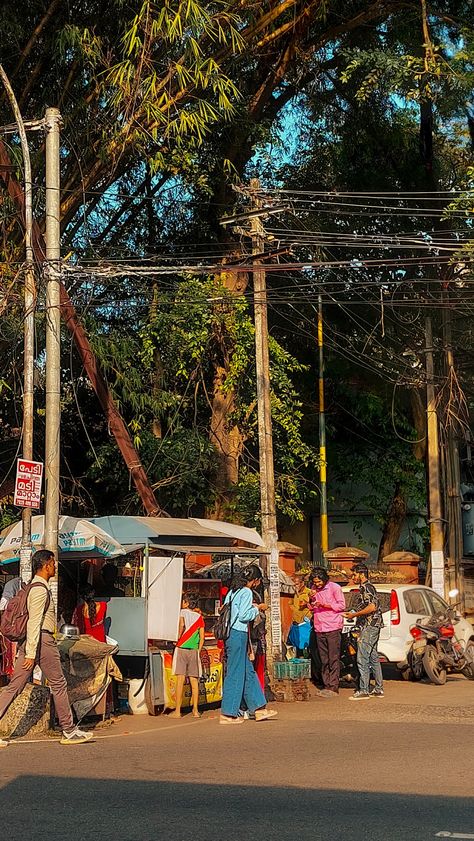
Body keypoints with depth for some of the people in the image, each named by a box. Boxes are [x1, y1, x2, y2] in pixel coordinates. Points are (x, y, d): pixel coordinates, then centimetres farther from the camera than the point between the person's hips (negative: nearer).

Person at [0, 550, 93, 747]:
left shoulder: (35, 587, 18)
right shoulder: (40, 589, -13)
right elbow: (34, 622, -20)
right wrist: (31, 653, -23)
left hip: (28, 642, 10)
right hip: (42, 641, -10)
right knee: (58, 684, 2)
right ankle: (69, 732, 10)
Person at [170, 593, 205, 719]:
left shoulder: (183, 612, -1)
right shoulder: (199, 617, 11)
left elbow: (182, 624, -22)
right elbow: (202, 638, 9)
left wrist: (178, 639, -10)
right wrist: (198, 651, 15)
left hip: (181, 649, -4)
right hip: (194, 651, 4)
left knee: (180, 680, -5)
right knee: (194, 681, 7)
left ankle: (177, 711, -5)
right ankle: (195, 710, 8)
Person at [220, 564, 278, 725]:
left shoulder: (233, 591, 14)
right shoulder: (246, 592, -11)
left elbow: (225, 610, 14)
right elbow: (244, 615, -18)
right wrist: (257, 608, -2)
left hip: (231, 634, 9)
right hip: (238, 635, -9)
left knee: (248, 672, 13)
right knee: (235, 674, -4)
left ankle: (258, 709, 17)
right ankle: (228, 714, 0)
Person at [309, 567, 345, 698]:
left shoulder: (334, 588, -4)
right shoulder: (314, 589, 13)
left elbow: (341, 605, -7)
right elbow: (311, 607, 20)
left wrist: (324, 605, -16)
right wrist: (311, 599, -2)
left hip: (333, 628, -6)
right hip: (319, 628, 6)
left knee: (333, 659, -7)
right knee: (324, 660, 8)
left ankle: (334, 688, -8)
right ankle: (326, 686, 13)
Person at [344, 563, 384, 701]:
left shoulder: (366, 587, -13)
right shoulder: (367, 587, 20)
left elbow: (372, 607, -23)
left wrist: (354, 615, -16)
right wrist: (353, 613, 18)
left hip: (369, 627, -11)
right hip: (372, 627, 11)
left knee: (362, 659, -11)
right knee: (373, 658, 12)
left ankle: (363, 690, -11)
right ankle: (378, 689, 15)